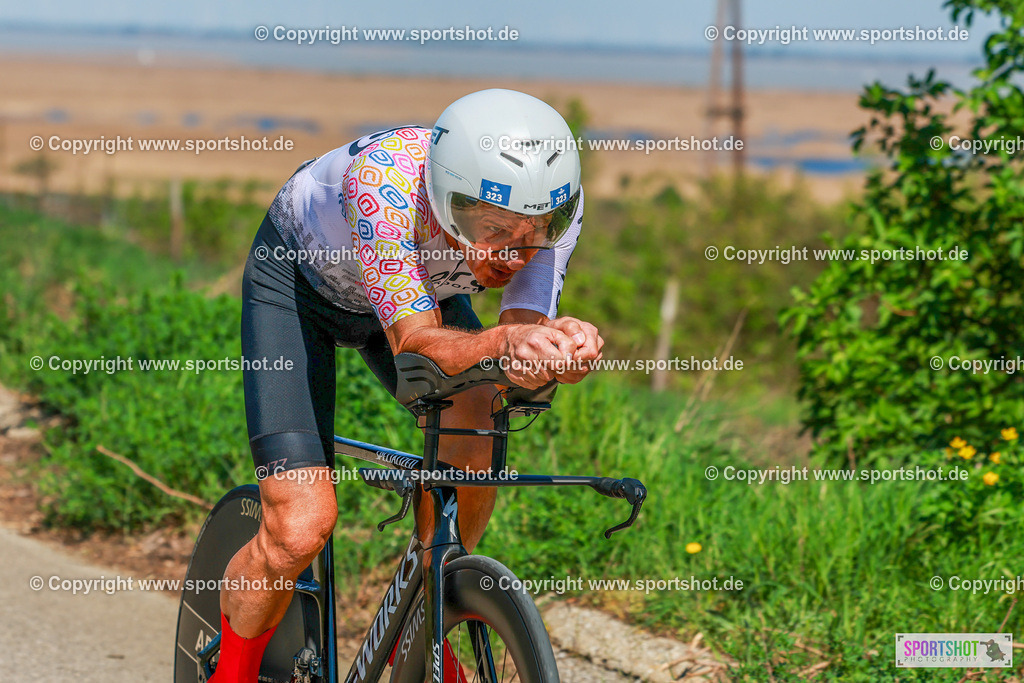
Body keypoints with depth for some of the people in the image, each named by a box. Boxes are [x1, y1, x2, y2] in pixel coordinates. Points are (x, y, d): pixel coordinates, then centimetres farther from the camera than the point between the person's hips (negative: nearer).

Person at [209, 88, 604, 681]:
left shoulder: (554, 204, -30)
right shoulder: (382, 178, -43)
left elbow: (526, 328, -33)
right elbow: (412, 339, -44)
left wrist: (561, 343, -57)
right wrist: (505, 341, -64)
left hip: (422, 285, 4)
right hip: (301, 279, -4)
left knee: (474, 424, -24)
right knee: (301, 528, -17)